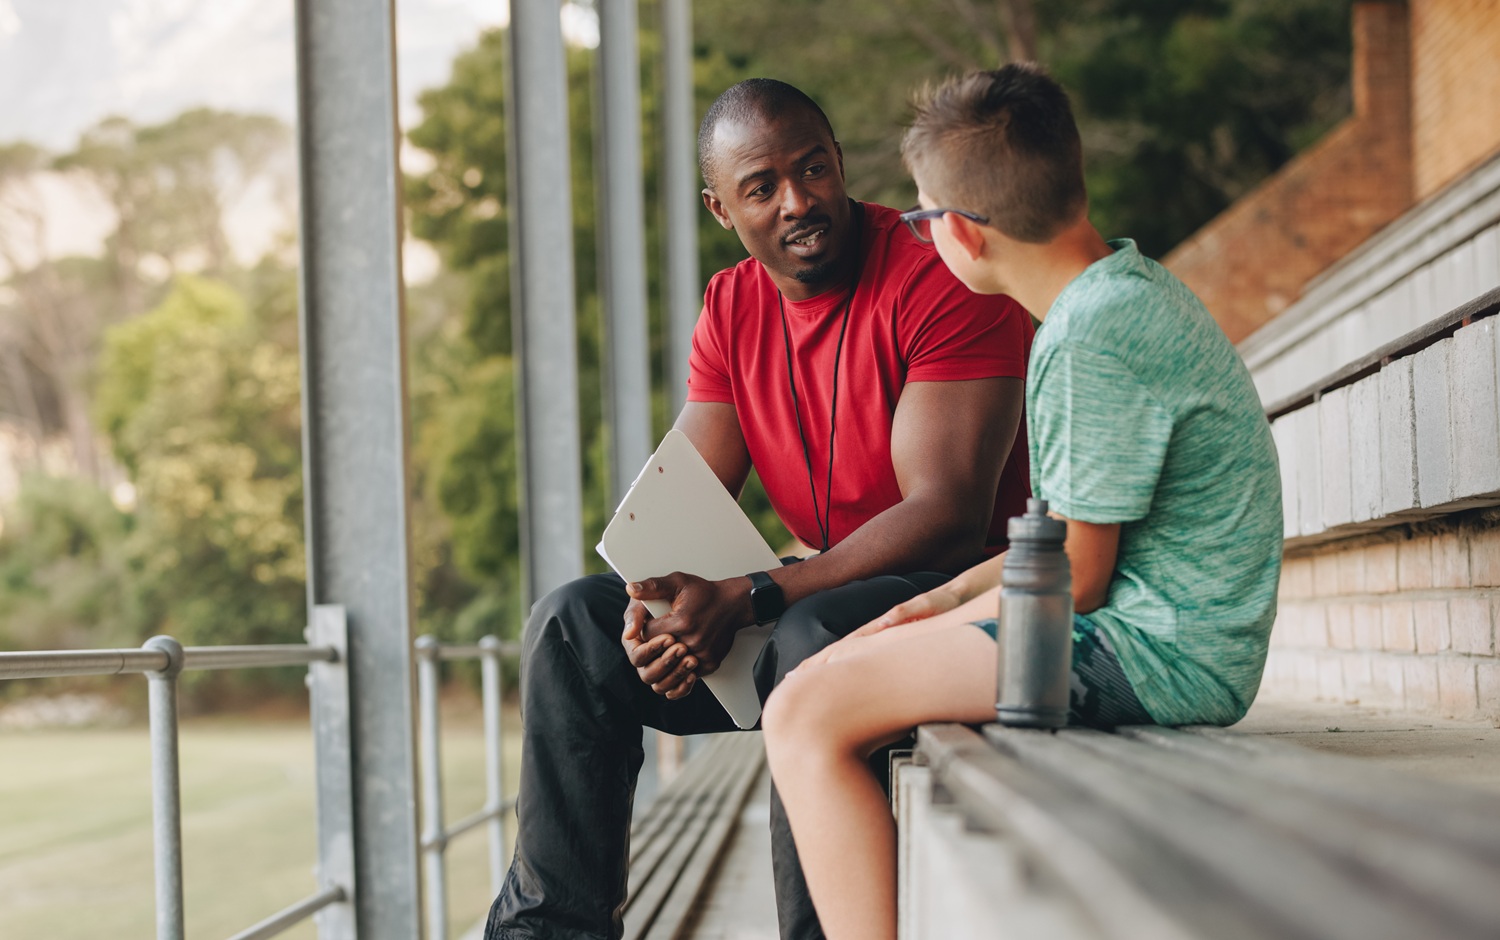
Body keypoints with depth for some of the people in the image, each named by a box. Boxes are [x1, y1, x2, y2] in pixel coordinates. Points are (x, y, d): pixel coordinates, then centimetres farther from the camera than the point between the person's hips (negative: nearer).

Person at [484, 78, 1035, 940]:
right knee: (573, 621, -4)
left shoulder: (942, 279, -17)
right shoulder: (731, 310, 6)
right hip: (827, 587, 7)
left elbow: (947, 513, -24)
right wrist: (652, 602, -21)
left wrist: (752, 601, -29)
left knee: (815, 638, -38)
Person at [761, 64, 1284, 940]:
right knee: (837, 675, 18)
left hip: (1157, 654, -11)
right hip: (1184, 641, 11)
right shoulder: (1134, 287, 12)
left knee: (807, 716, -15)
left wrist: (960, 614, 1)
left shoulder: (1093, 335, -20)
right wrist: (949, 599, 13)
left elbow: (1075, 577, -16)